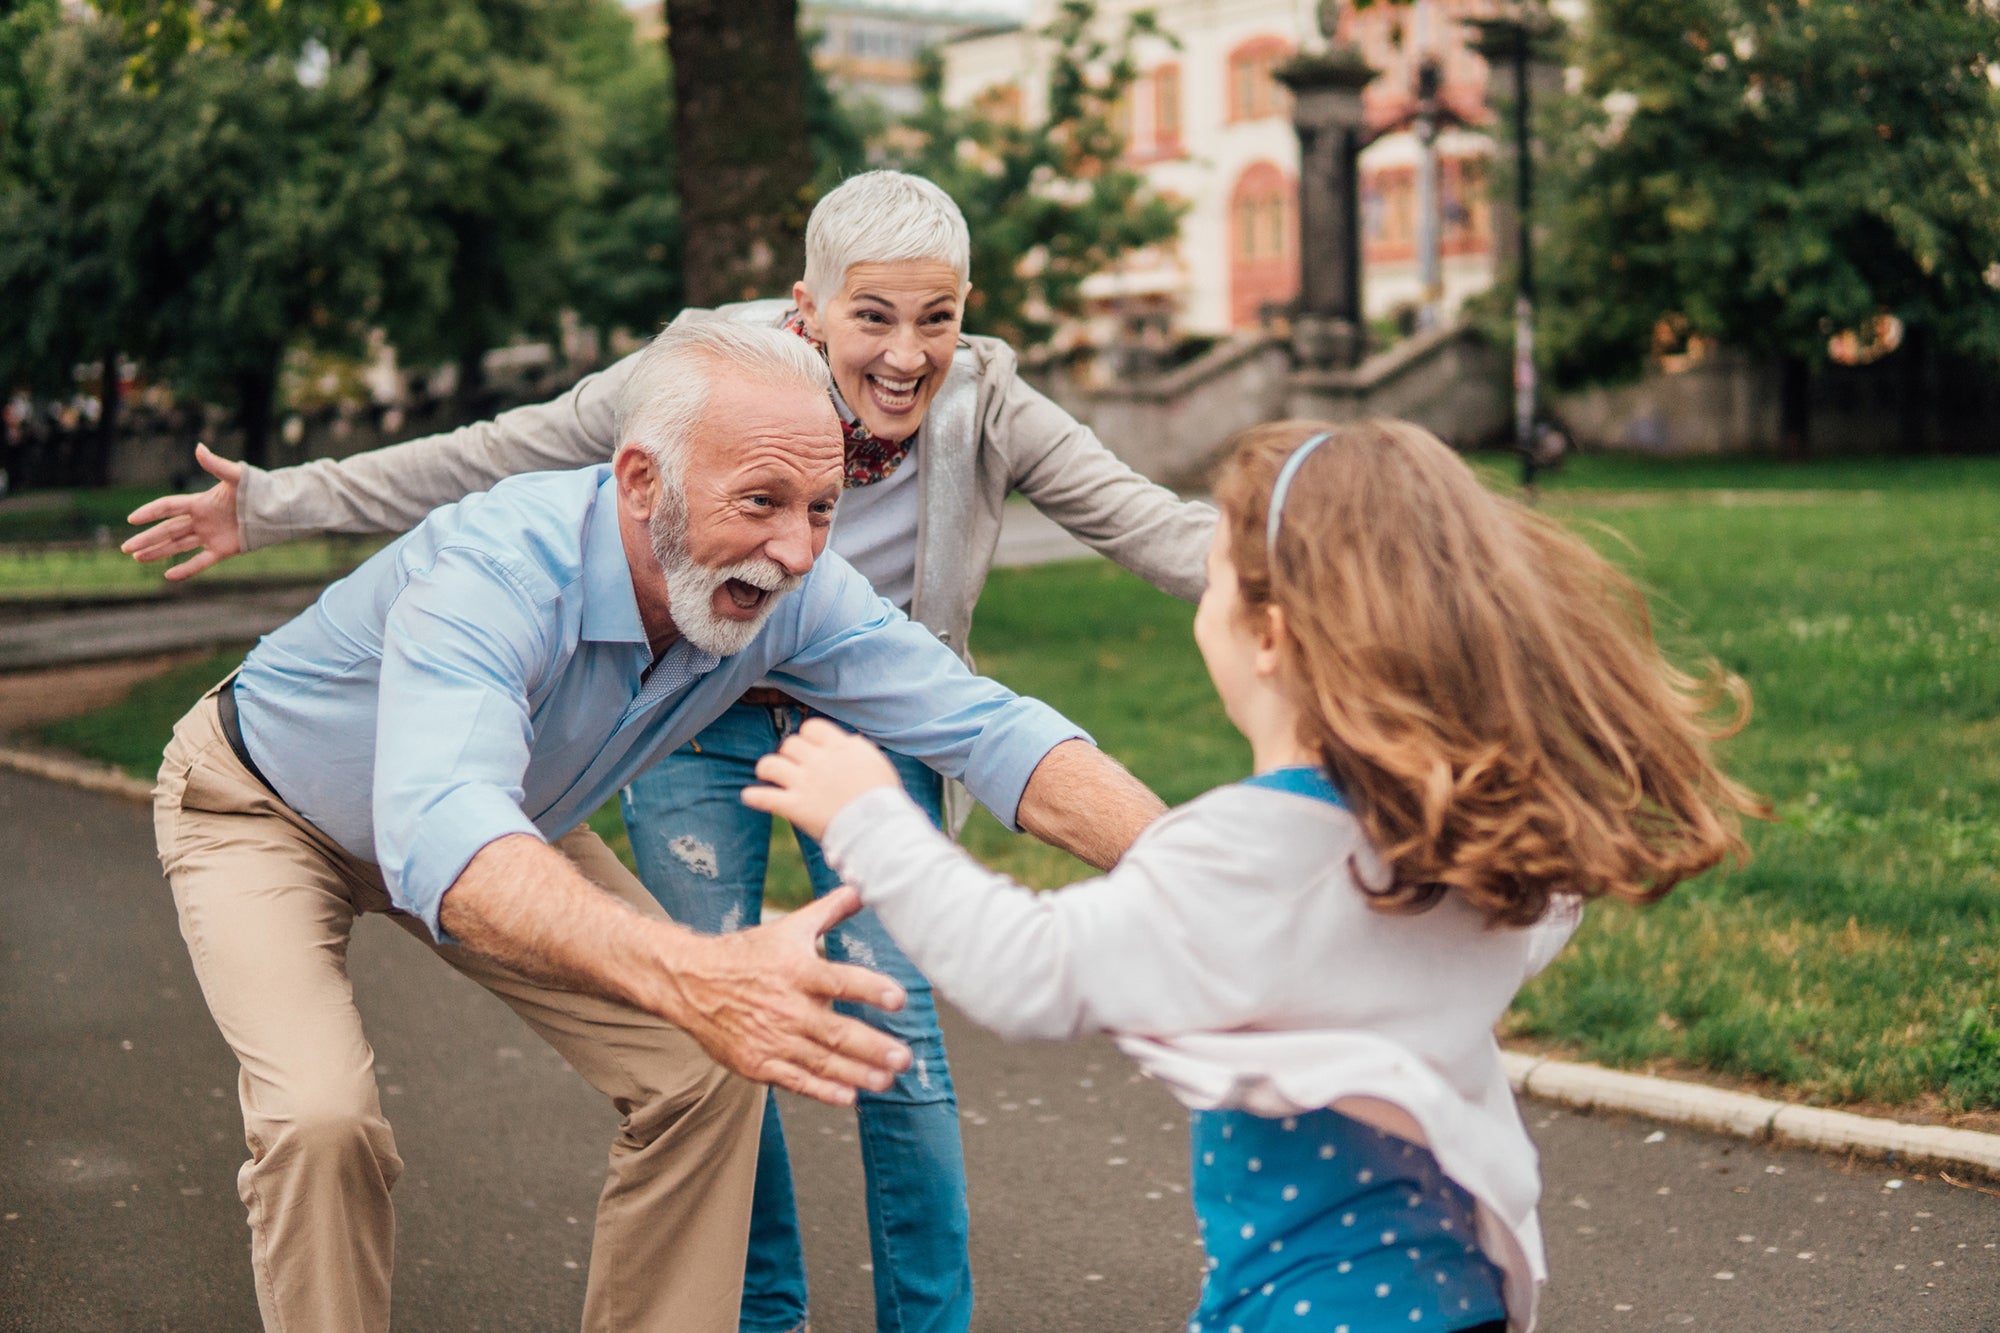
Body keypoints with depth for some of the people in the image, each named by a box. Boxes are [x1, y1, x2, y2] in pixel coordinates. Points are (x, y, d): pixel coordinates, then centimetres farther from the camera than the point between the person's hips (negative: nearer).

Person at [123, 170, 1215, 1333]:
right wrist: (276, 505, -16)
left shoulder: (985, 404, -18)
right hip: (699, 717, 0)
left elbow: (1144, 520, -20)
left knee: (892, 1014, -10)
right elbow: (490, 459, -15)